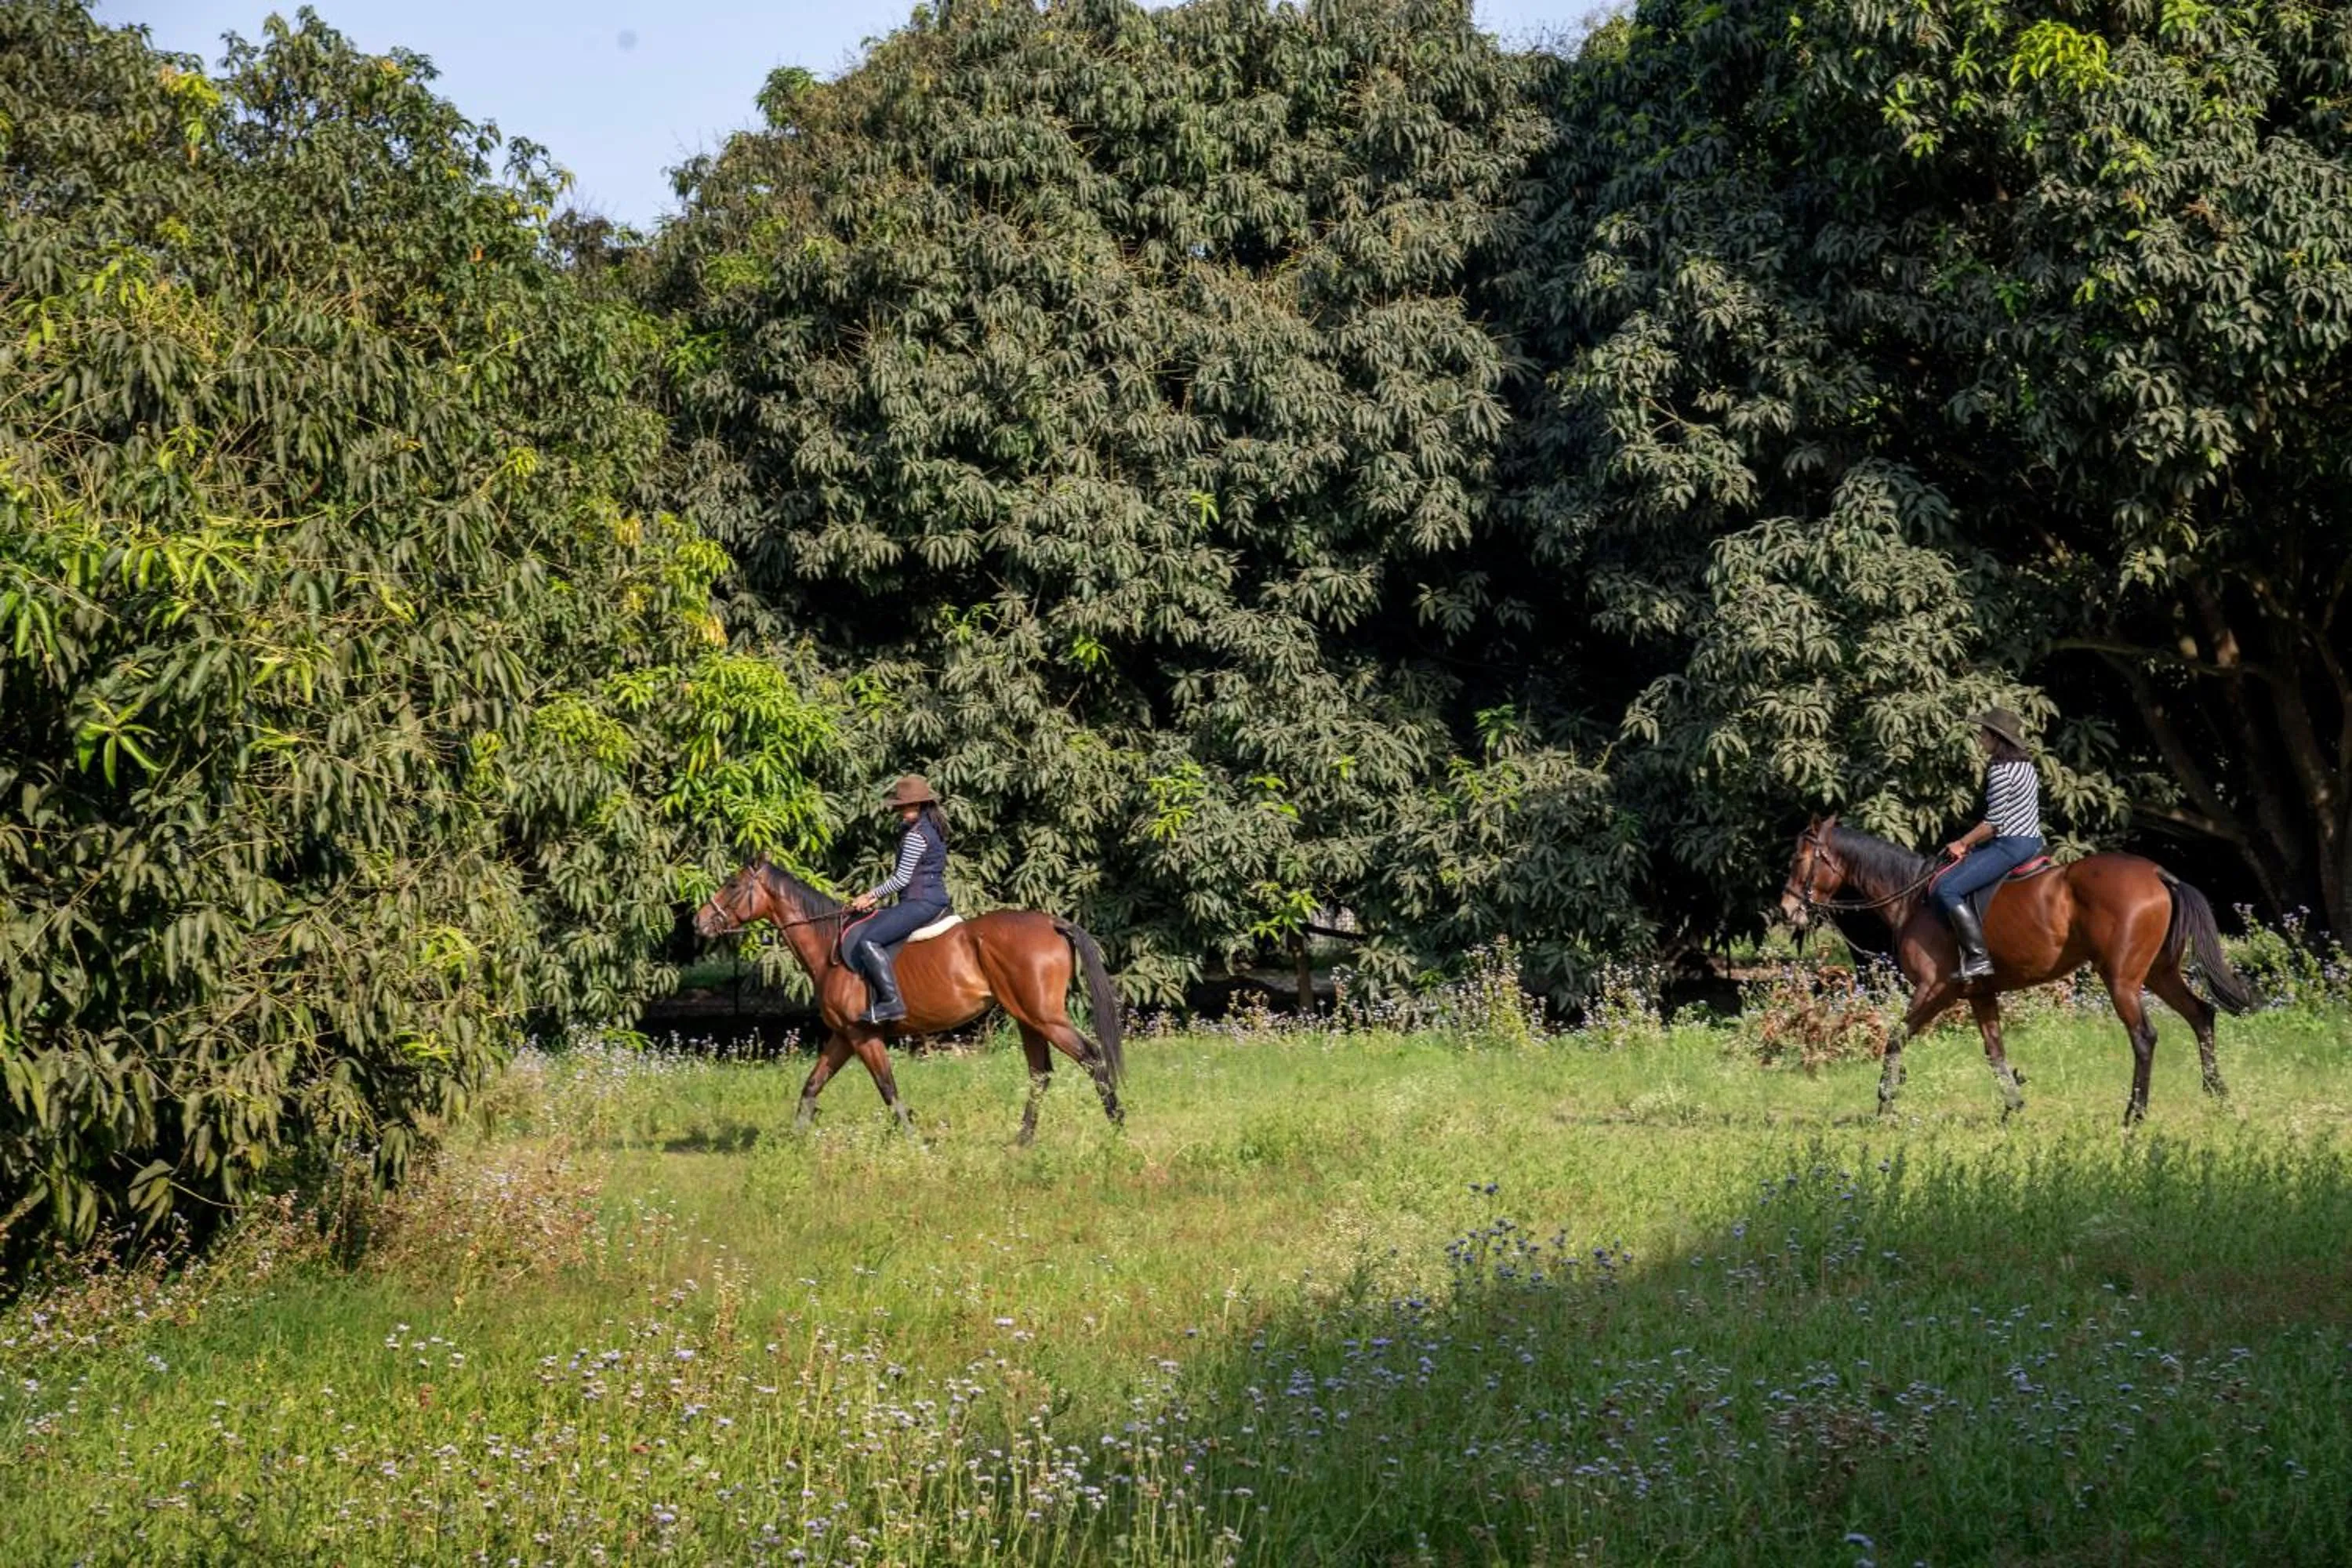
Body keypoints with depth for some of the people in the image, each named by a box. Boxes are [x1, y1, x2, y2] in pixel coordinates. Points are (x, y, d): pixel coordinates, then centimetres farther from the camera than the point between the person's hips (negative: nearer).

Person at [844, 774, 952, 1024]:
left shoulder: (916, 836, -15)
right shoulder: (934, 830, 16)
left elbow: (902, 879, -16)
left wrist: (873, 895, -3)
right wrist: (876, 895, 17)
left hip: (920, 903, -11)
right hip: (936, 900, 11)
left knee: (869, 940, -19)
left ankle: (891, 1001, -26)